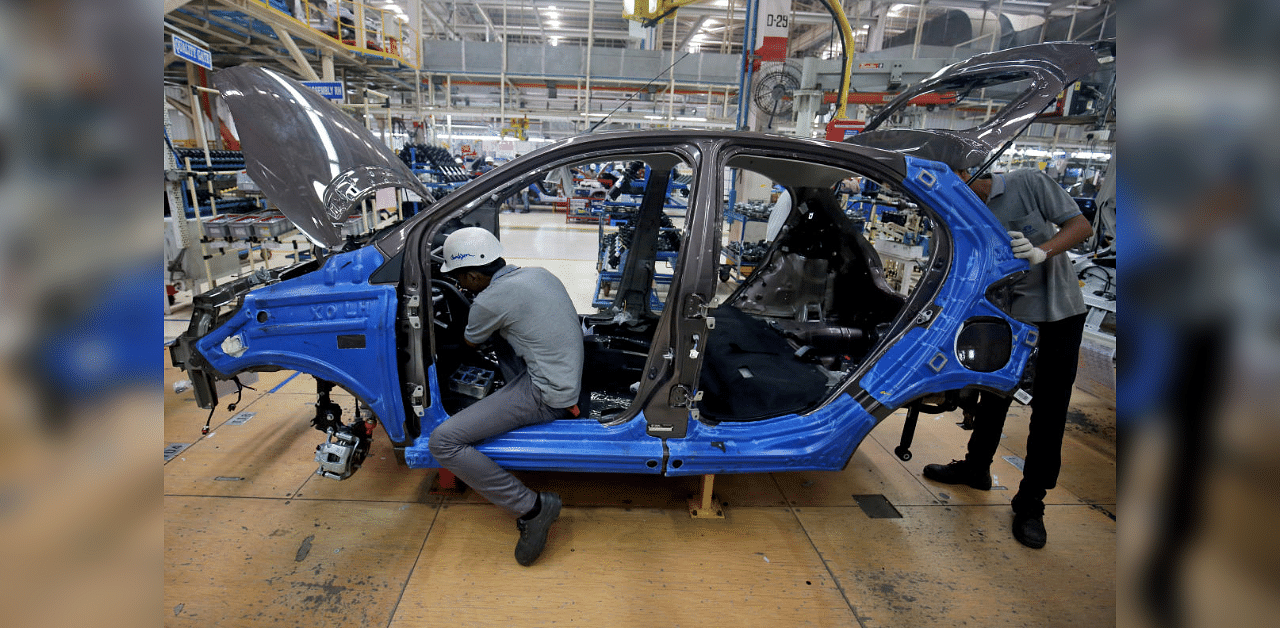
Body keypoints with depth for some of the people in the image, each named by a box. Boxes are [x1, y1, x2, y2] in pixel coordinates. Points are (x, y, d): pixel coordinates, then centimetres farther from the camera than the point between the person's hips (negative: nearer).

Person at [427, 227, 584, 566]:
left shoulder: (490, 301, -15)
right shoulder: (539, 274, 7)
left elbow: (470, 342, 8)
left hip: (546, 394, -9)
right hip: (570, 376, 9)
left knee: (443, 442, -10)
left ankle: (531, 508, -7)